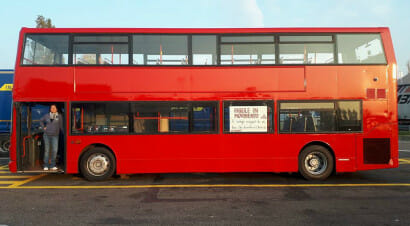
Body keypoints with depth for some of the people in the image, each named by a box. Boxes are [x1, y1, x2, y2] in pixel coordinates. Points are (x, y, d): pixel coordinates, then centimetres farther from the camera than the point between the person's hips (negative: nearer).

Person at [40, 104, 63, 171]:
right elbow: (41, 121, 23)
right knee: (47, 150, 5)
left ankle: (52, 165, 7)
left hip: (55, 136, -1)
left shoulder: (59, 117, 3)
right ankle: (45, 166, 12)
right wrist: (43, 127, 9)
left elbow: (61, 126, 4)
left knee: (55, 150, -5)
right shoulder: (47, 116, 6)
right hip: (47, 135, 1)